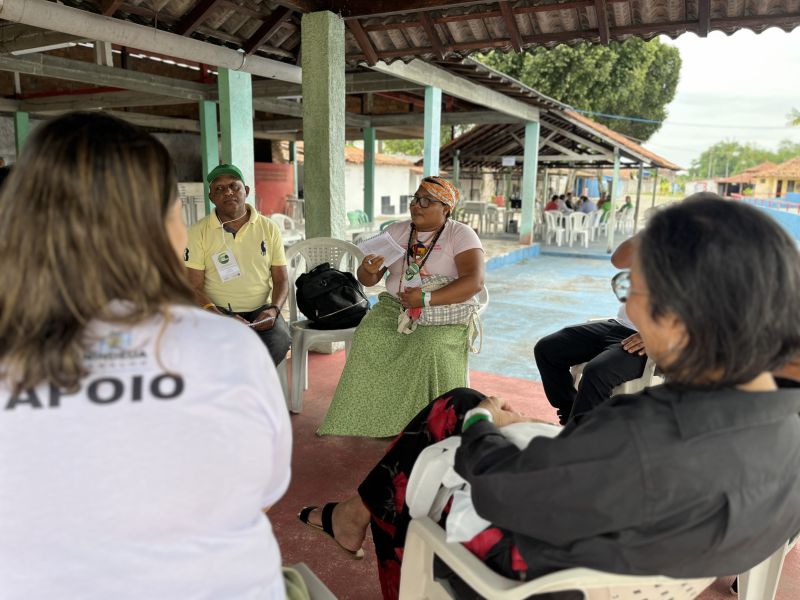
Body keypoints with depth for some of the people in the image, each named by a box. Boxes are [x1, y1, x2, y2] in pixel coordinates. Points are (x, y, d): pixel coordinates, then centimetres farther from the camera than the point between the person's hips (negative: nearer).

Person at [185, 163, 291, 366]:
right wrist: (222, 319, -19)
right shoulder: (198, 232, 2)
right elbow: (194, 286, -3)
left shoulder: (269, 228, 9)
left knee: (280, 340, -30)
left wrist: (273, 309, -11)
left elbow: (281, 279, 9)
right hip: (218, 311, -2)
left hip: (260, 310, 2)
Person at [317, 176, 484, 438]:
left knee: (430, 345, -33)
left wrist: (426, 298, -25)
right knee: (367, 335, -24)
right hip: (394, 306, 4)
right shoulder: (396, 231, 10)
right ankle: (361, 420, -13)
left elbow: (475, 281, -19)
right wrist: (368, 269, -17)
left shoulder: (461, 235, -4)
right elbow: (368, 280, 9)